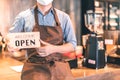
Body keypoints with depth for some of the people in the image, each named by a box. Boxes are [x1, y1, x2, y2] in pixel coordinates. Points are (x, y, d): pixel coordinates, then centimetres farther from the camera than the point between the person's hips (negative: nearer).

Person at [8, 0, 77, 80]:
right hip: (35, 67, -1)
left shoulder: (64, 17, 5)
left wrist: (53, 49, -13)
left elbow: (72, 45, 5)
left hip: (59, 67, 2)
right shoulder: (23, 17, 3)